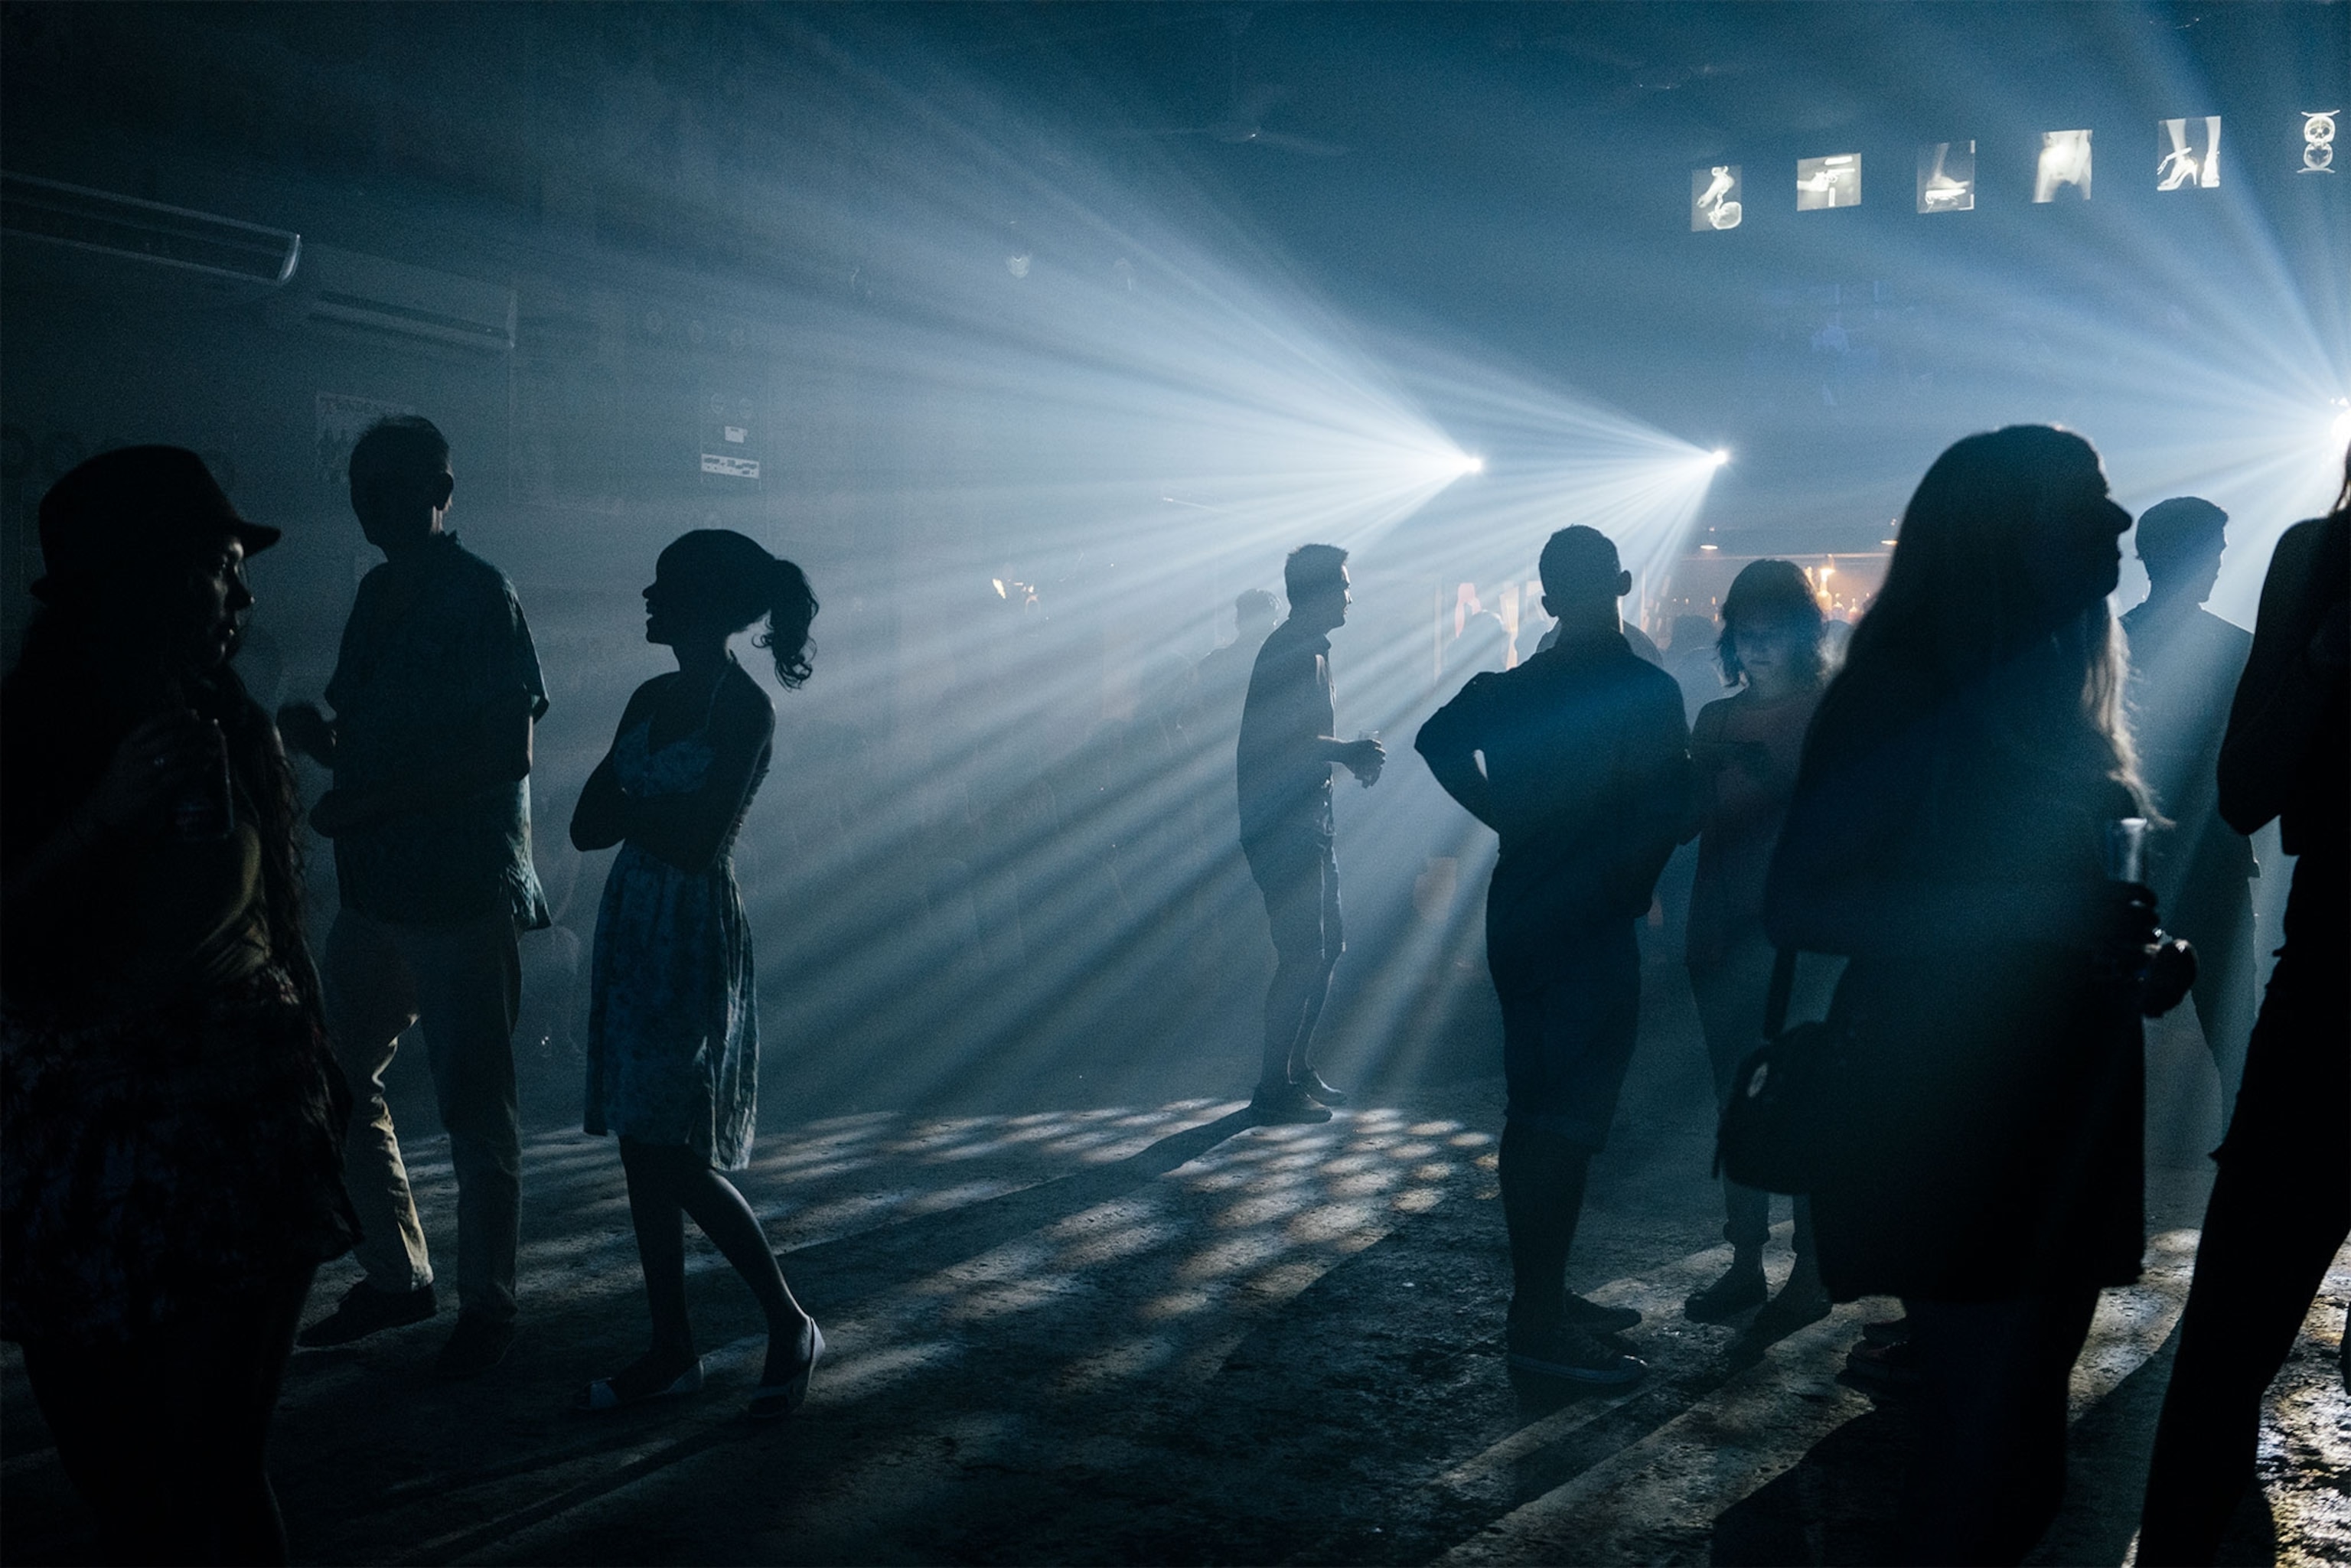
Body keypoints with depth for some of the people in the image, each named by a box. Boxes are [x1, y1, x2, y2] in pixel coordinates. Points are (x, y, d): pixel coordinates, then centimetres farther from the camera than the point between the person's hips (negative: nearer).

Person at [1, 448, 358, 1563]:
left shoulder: (239, 740, 5)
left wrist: (321, 1063, 14)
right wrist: (108, 814, -18)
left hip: (249, 1117, 3)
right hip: (90, 1139, -2)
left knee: (226, 1468, 10)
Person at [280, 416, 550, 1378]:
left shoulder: (480, 597, -11)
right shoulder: (380, 594, 13)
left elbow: (508, 751, -18)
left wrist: (367, 800, -19)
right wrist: (318, 736, -1)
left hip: (464, 892, -8)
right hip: (378, 887, 8)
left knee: (473, 1107, 2)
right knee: (338, 1082, 14)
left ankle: (488, 1306, 16)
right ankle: (396, 1277, 29)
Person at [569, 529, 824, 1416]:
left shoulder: (744, 711, -12)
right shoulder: (652, 699, 10)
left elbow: (699, 844, -19)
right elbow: (588, 827, 6)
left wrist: (628, 805, -5)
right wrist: (657, 811, -12)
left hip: (696, 941, -8)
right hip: (632, 931, 8)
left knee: (682, 1160, -6)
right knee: (643, 1151, 10)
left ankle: (791, 1326, 12)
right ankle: (672, 1348, 21)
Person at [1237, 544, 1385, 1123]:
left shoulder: (1311, 650, 18)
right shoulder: (1291, 651, -15)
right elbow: (1287, 739, -24)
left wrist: (1352, 753, 8)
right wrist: (1349, 752, -13)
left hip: (1308, 820, 11)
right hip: (1282, 822, -11)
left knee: (1327, 946, 15)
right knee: (1303, 955, -8)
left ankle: (1300, 1071, 25)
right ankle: (1274, 1089, 0)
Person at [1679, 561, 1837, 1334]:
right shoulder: (1717, 719, 12)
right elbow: (1688, 815, 8)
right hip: (1724, 932, 5)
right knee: (1736, 1097, 9)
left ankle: (1812, 1271, 8)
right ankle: (1745, 1263, 18)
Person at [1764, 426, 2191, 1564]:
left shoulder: (2061, 700, 12)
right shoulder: (1907, 698, -11)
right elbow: (1799, 906, -19)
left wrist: (2140, 957, 3)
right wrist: (2032, 915, -24)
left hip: (2067, 1121, 8)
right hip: (1953, 1132, -8)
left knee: (2017, 1444, 13)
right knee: (1988, 1446, -7)